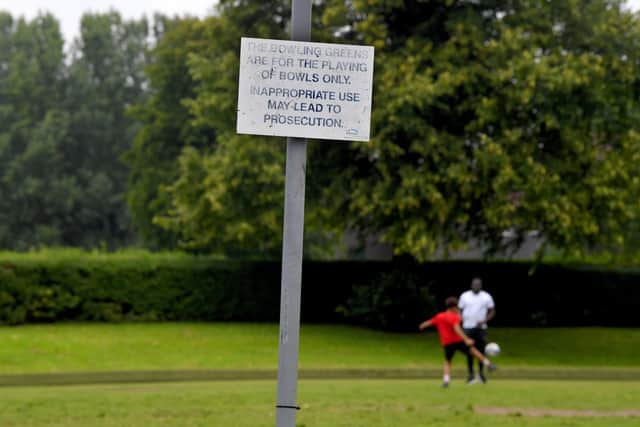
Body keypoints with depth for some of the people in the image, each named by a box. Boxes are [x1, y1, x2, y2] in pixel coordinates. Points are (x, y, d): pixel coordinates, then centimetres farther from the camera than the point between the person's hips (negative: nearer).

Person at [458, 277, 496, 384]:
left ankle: (481, 373, 14)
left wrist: (484, 321, -10)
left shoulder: (487, 297, 4)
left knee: (481, 351, -1)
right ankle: (471, 374, 5)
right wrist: (460, 321, -7)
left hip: (481, 328, 0)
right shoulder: (464, 296, 6)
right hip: (468, 327, 0)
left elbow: (492, 311, 5)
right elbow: (460, 310, 9)